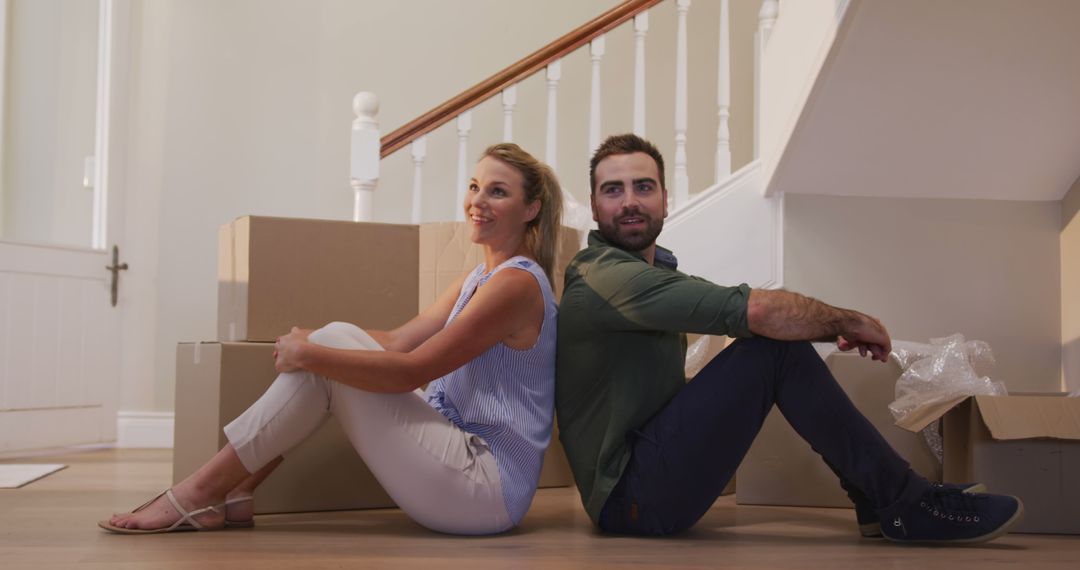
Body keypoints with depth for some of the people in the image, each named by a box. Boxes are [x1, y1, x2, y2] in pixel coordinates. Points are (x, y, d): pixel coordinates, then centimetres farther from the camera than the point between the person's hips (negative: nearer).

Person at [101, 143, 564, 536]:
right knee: (335, 340, 0)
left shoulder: (516, 284, -14)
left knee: (331, 351, -13)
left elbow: (409, 371, -19)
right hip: (463, 463, 9)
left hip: (485, 489, -9)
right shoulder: (479, 278, 17)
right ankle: (232, 496, -1)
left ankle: (200, 493, -7)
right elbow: (399, 340, 11)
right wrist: (312, 340, -1)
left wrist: (308, 353, -16)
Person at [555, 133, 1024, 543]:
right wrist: (848, 322, -11)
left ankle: (875, 498, 5)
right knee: (775, 347, -19)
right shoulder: (608, 277, -19)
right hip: (630, 497, -10)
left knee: (781, 337, 5)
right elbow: (757, 311, -27)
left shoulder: (653, 267, 16)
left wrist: (837, 326, -2)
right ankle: (905, 505, -11)